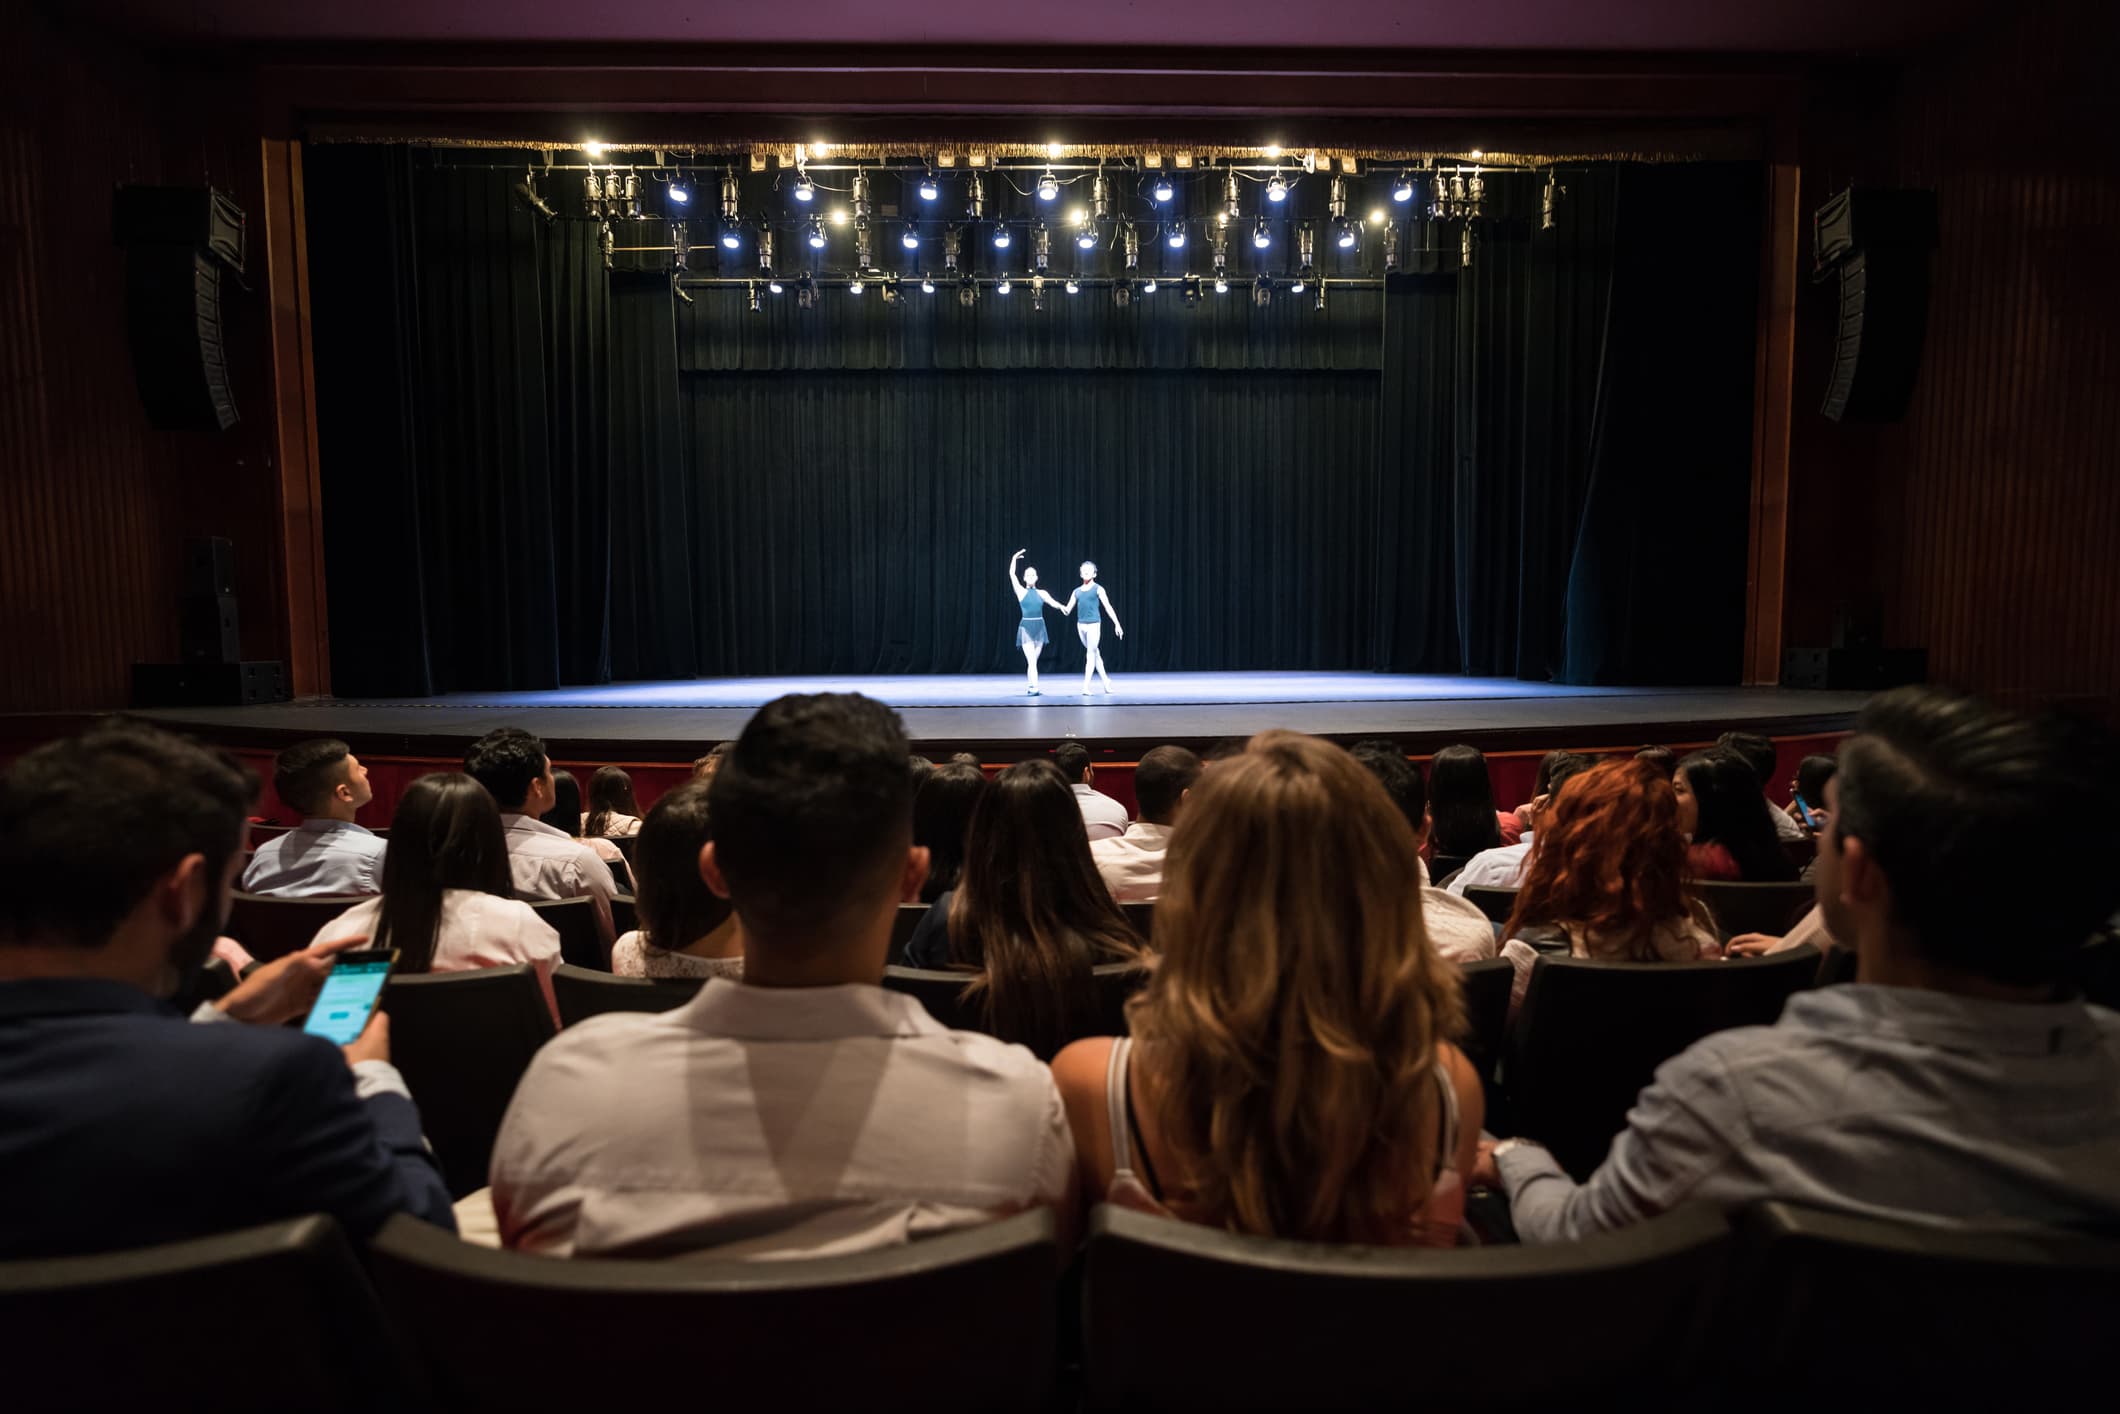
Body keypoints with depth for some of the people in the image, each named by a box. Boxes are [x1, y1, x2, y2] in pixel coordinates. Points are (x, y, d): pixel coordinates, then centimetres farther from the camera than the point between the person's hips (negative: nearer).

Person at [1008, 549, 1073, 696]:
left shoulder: (1041, 593, 7)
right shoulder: (1021, 591, 2)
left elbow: (1053, 602, -9)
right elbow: (1012, 574, -5)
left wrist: (1062, 607, -29)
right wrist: (1014, 558, -4)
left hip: (1039, 626, 3)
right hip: (1026, 627, -3)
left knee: (1033, 660, 11)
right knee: (1031, 661, -13)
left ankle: (1031, 686, 21)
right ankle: (1034, 688, -19)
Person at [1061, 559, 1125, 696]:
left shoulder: (1098, 589, 0)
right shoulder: (1076, 591, 12)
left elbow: (1108, 607, -4)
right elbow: (1068, 610, 9)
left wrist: (1117, 624, -10)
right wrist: (1061, 607, -15)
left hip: (1094, 624, -5)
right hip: (1081, 625, 5)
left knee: (1091, 654, -5)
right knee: (1095, 653, 12)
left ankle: (1086, 686, -8)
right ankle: (1106, 681, 23)